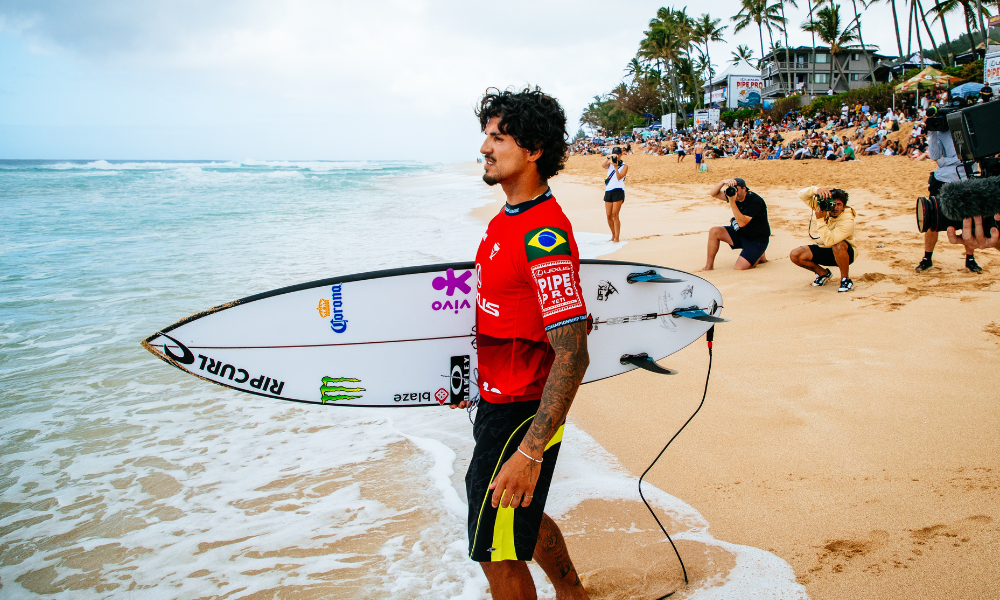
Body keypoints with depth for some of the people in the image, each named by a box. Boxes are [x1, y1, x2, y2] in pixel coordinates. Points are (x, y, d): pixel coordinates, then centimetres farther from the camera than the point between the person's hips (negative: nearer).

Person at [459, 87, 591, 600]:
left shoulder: (544, 235, -26)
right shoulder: (507, 219, 6)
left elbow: (572, 355, -29)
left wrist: (530, 452, -30)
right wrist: (471, 379, 22)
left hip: (521, 413, -10)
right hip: (498, 398, 10)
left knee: (497, 552, 3)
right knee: (521, 516, 27)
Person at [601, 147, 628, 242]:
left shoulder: (624, 166, 3)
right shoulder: (610, 163, 14)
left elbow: (619, 177, -11)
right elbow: (604, 165, -10)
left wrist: (616, 167, -20)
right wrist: (609, 158, -25)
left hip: (618, 191, -4)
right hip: (608, 191, 5)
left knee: (614, 214, -12)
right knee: (609, 215, 5)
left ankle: (616, 237, -8)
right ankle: (613, 234, 23)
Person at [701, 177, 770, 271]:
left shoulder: (755, 201, -25)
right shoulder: (733, 194, -4)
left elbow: (742, 223, -32)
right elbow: (713, 193, -2)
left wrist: (732, 202, -37)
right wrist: (723, 182, -21)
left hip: (757, 240, -7)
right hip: (740, 234, 7)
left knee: (740, 267, -21)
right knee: (714, 231, -11)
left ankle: (760, 257, 12)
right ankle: (709, 266, -2)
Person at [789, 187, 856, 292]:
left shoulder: (847, 221, -29)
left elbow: (829, 241, -39)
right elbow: (802, 195, -17)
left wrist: (820, 219, -38)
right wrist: (817, 190, -36)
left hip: (845, 253, -6)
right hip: (824, 251, 6)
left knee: (838, 245, -42)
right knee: (795, 255, -16)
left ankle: (845, 279, -18)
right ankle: (823, 273, 10)